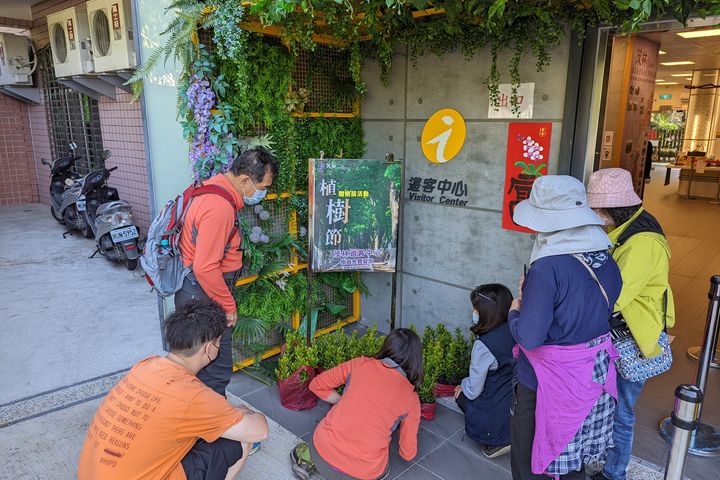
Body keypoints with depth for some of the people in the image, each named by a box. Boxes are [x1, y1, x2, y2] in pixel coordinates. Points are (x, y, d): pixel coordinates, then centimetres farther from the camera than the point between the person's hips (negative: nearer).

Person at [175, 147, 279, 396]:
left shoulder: (213, 187, 7)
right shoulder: (220, 208, -26)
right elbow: (205, 268, -27)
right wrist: (229, 305, -15)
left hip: (198, 290, 11)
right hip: (203, 294, -11)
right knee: (217, 369, 1)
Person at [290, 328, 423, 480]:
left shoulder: (360, 364, 1)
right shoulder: (411, 397, 0)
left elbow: (316, 385, 10)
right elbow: (408, 454, 9)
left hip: (322, 451, 2)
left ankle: (308, 458, 14)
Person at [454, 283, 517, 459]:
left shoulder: (484, 345, -26)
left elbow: (474, 390, -15)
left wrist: (462, 387, 10)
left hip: (495, 422, -6)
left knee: (462, 395, 23)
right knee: (465, 389, 25)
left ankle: (496, 442, 6)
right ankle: (506, 437, 12)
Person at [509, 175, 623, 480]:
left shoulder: (548, 268, -27)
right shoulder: (606, 260, -4)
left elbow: (529, 337, -26)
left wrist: (515, 310, -6)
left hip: (550, 383, -7)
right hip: (595, 375, 7)